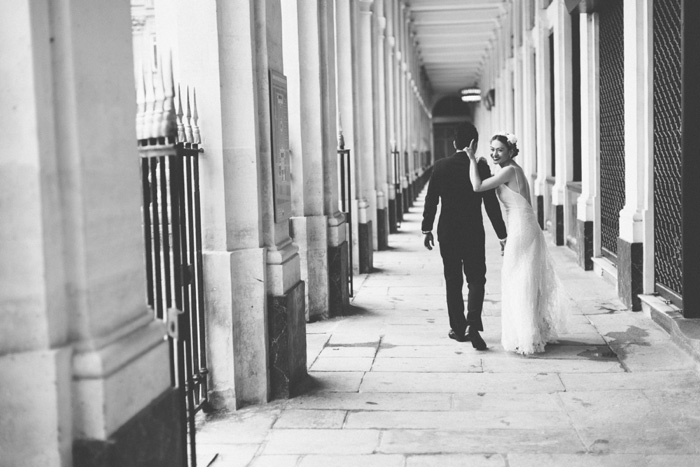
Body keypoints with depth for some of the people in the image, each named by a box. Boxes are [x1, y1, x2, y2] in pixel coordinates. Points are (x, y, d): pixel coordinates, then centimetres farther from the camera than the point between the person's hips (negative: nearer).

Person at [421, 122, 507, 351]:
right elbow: (491, 203, -8)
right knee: (476, 280, 6)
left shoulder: (440, 166, -2)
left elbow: (431, 200, 2)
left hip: (447, 233, 2)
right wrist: (502, 235, -3)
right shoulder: (481, 167, -8)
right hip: (474, 233, -2)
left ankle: (458, 328, 19)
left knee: (453, 281, 13)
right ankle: (473, 325, -12)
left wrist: (427, 229, 12)